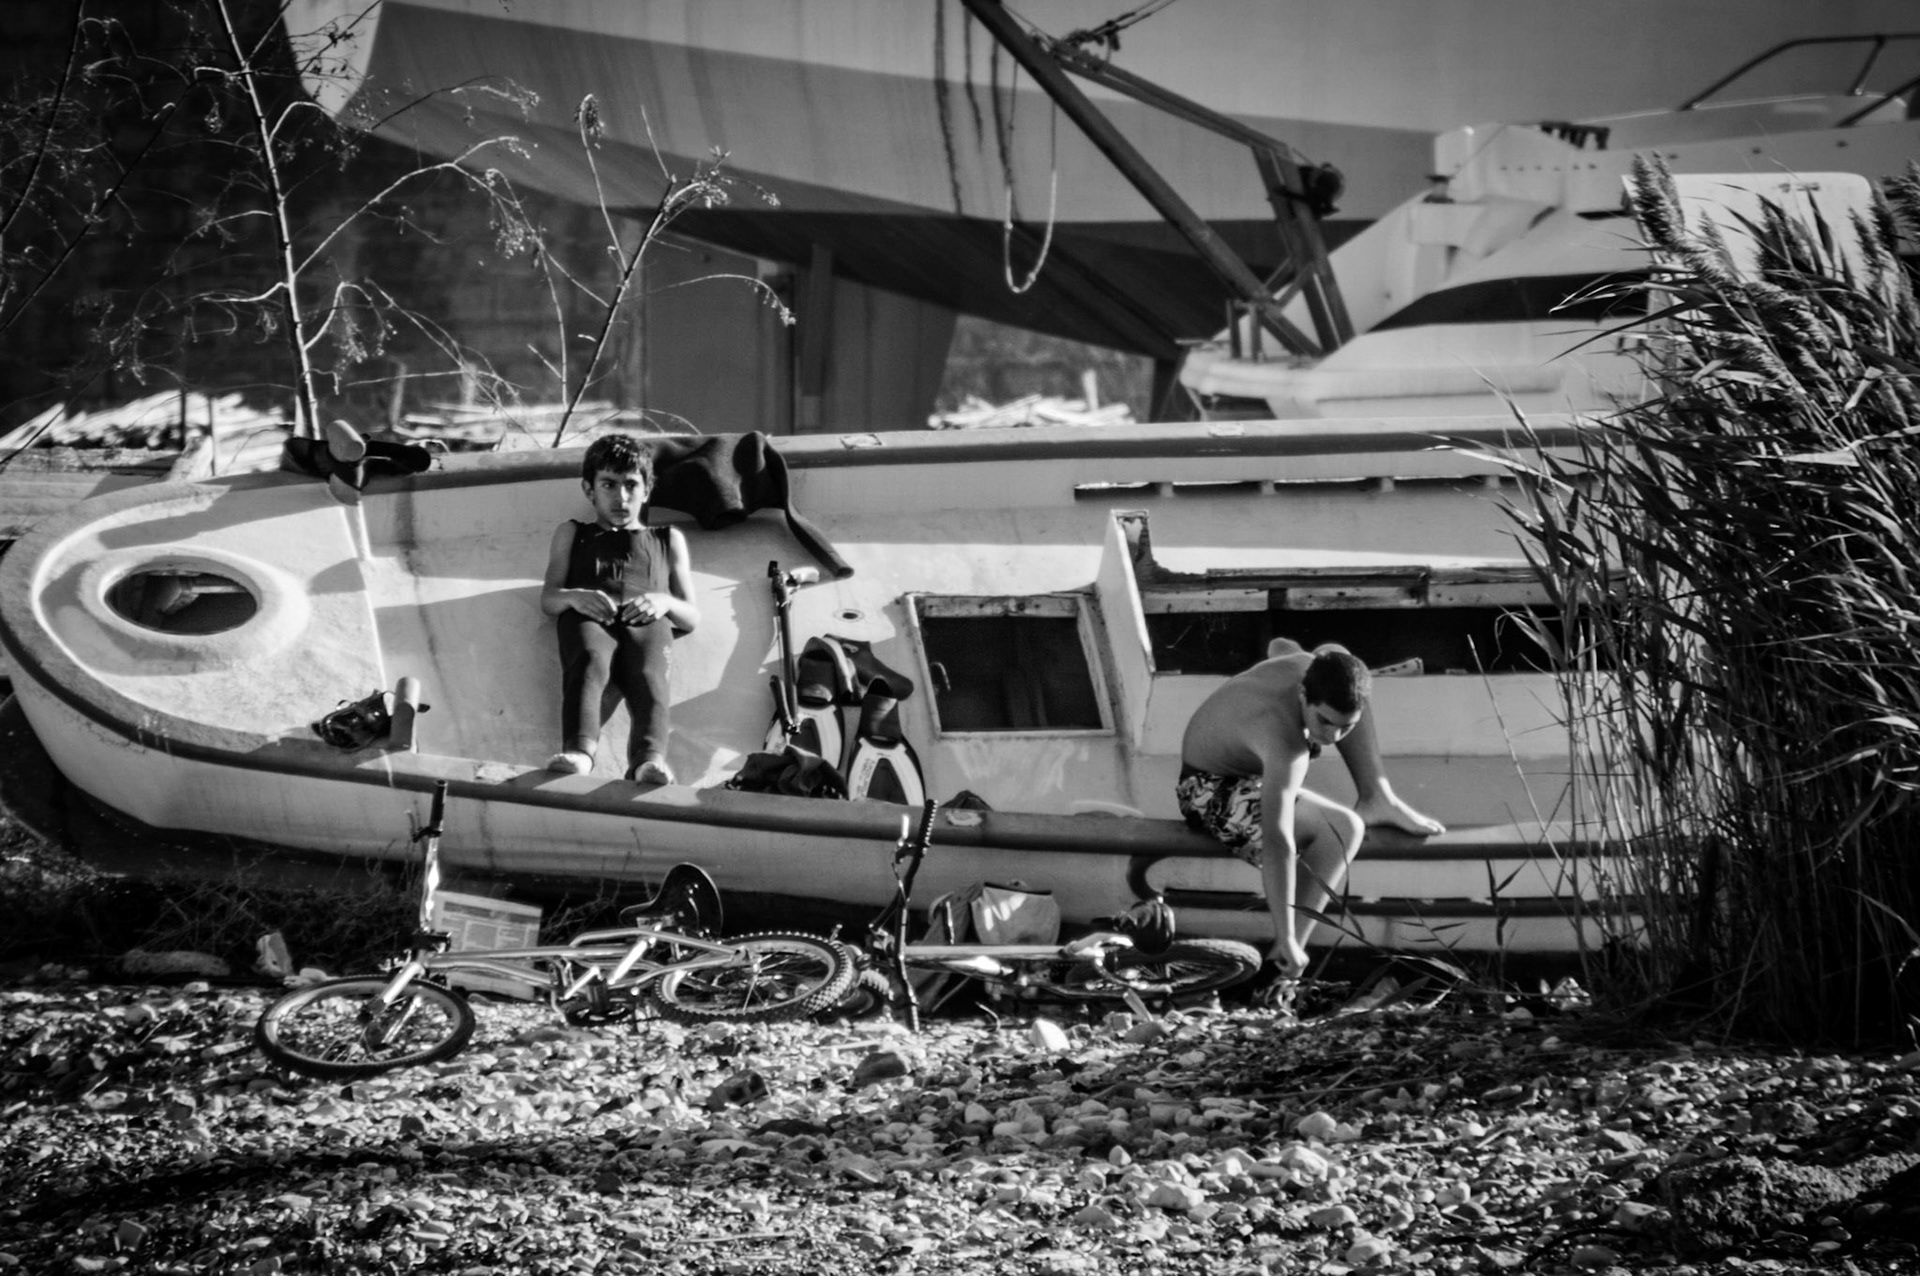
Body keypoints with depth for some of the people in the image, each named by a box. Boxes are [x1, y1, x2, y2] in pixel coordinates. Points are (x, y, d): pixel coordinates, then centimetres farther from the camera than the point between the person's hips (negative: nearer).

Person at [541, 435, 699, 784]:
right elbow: (548, 599, 19)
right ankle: (579, 749, -60)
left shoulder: (668, 540, 36)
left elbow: (692, 617, 25)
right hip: (589, 620, 0)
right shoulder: (572, 534, 35)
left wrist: (666, 603, 0)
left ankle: (649, 758, -60)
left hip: (647, 625, 0)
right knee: (588, 662, -37)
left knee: (648, 675, -35)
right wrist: (573, 597, -6)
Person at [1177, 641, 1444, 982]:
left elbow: (1280, 646, 9)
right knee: (1342, 830, -30)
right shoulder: (1287, 747, -42)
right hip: (1213, 796, -9)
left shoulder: (1313, 669, -18)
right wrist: (1286, 939, -50)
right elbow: (1277, 842, -47)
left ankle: (1378, 800, 13)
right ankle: (1286, 954, -23)